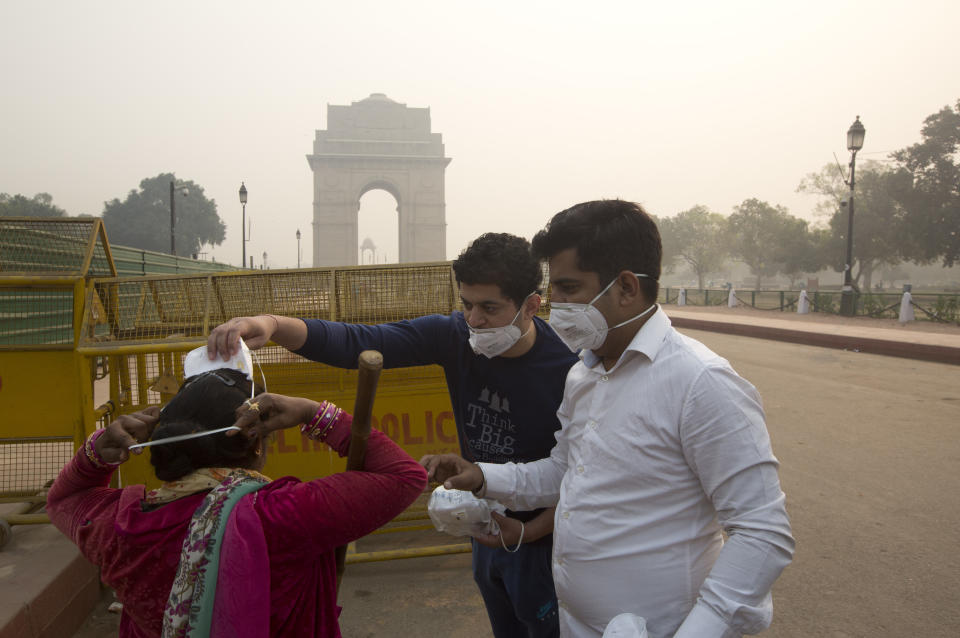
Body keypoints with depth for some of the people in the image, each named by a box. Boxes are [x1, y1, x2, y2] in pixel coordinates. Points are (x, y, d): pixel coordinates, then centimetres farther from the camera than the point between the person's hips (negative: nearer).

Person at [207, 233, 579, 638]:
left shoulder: (569, 370, -27)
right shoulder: (454, 335, -15)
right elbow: (358, 344, -22)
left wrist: (528, 532, -25)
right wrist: (273, 326, -35)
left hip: (541, 539, -5)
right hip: (486, 529, 5)